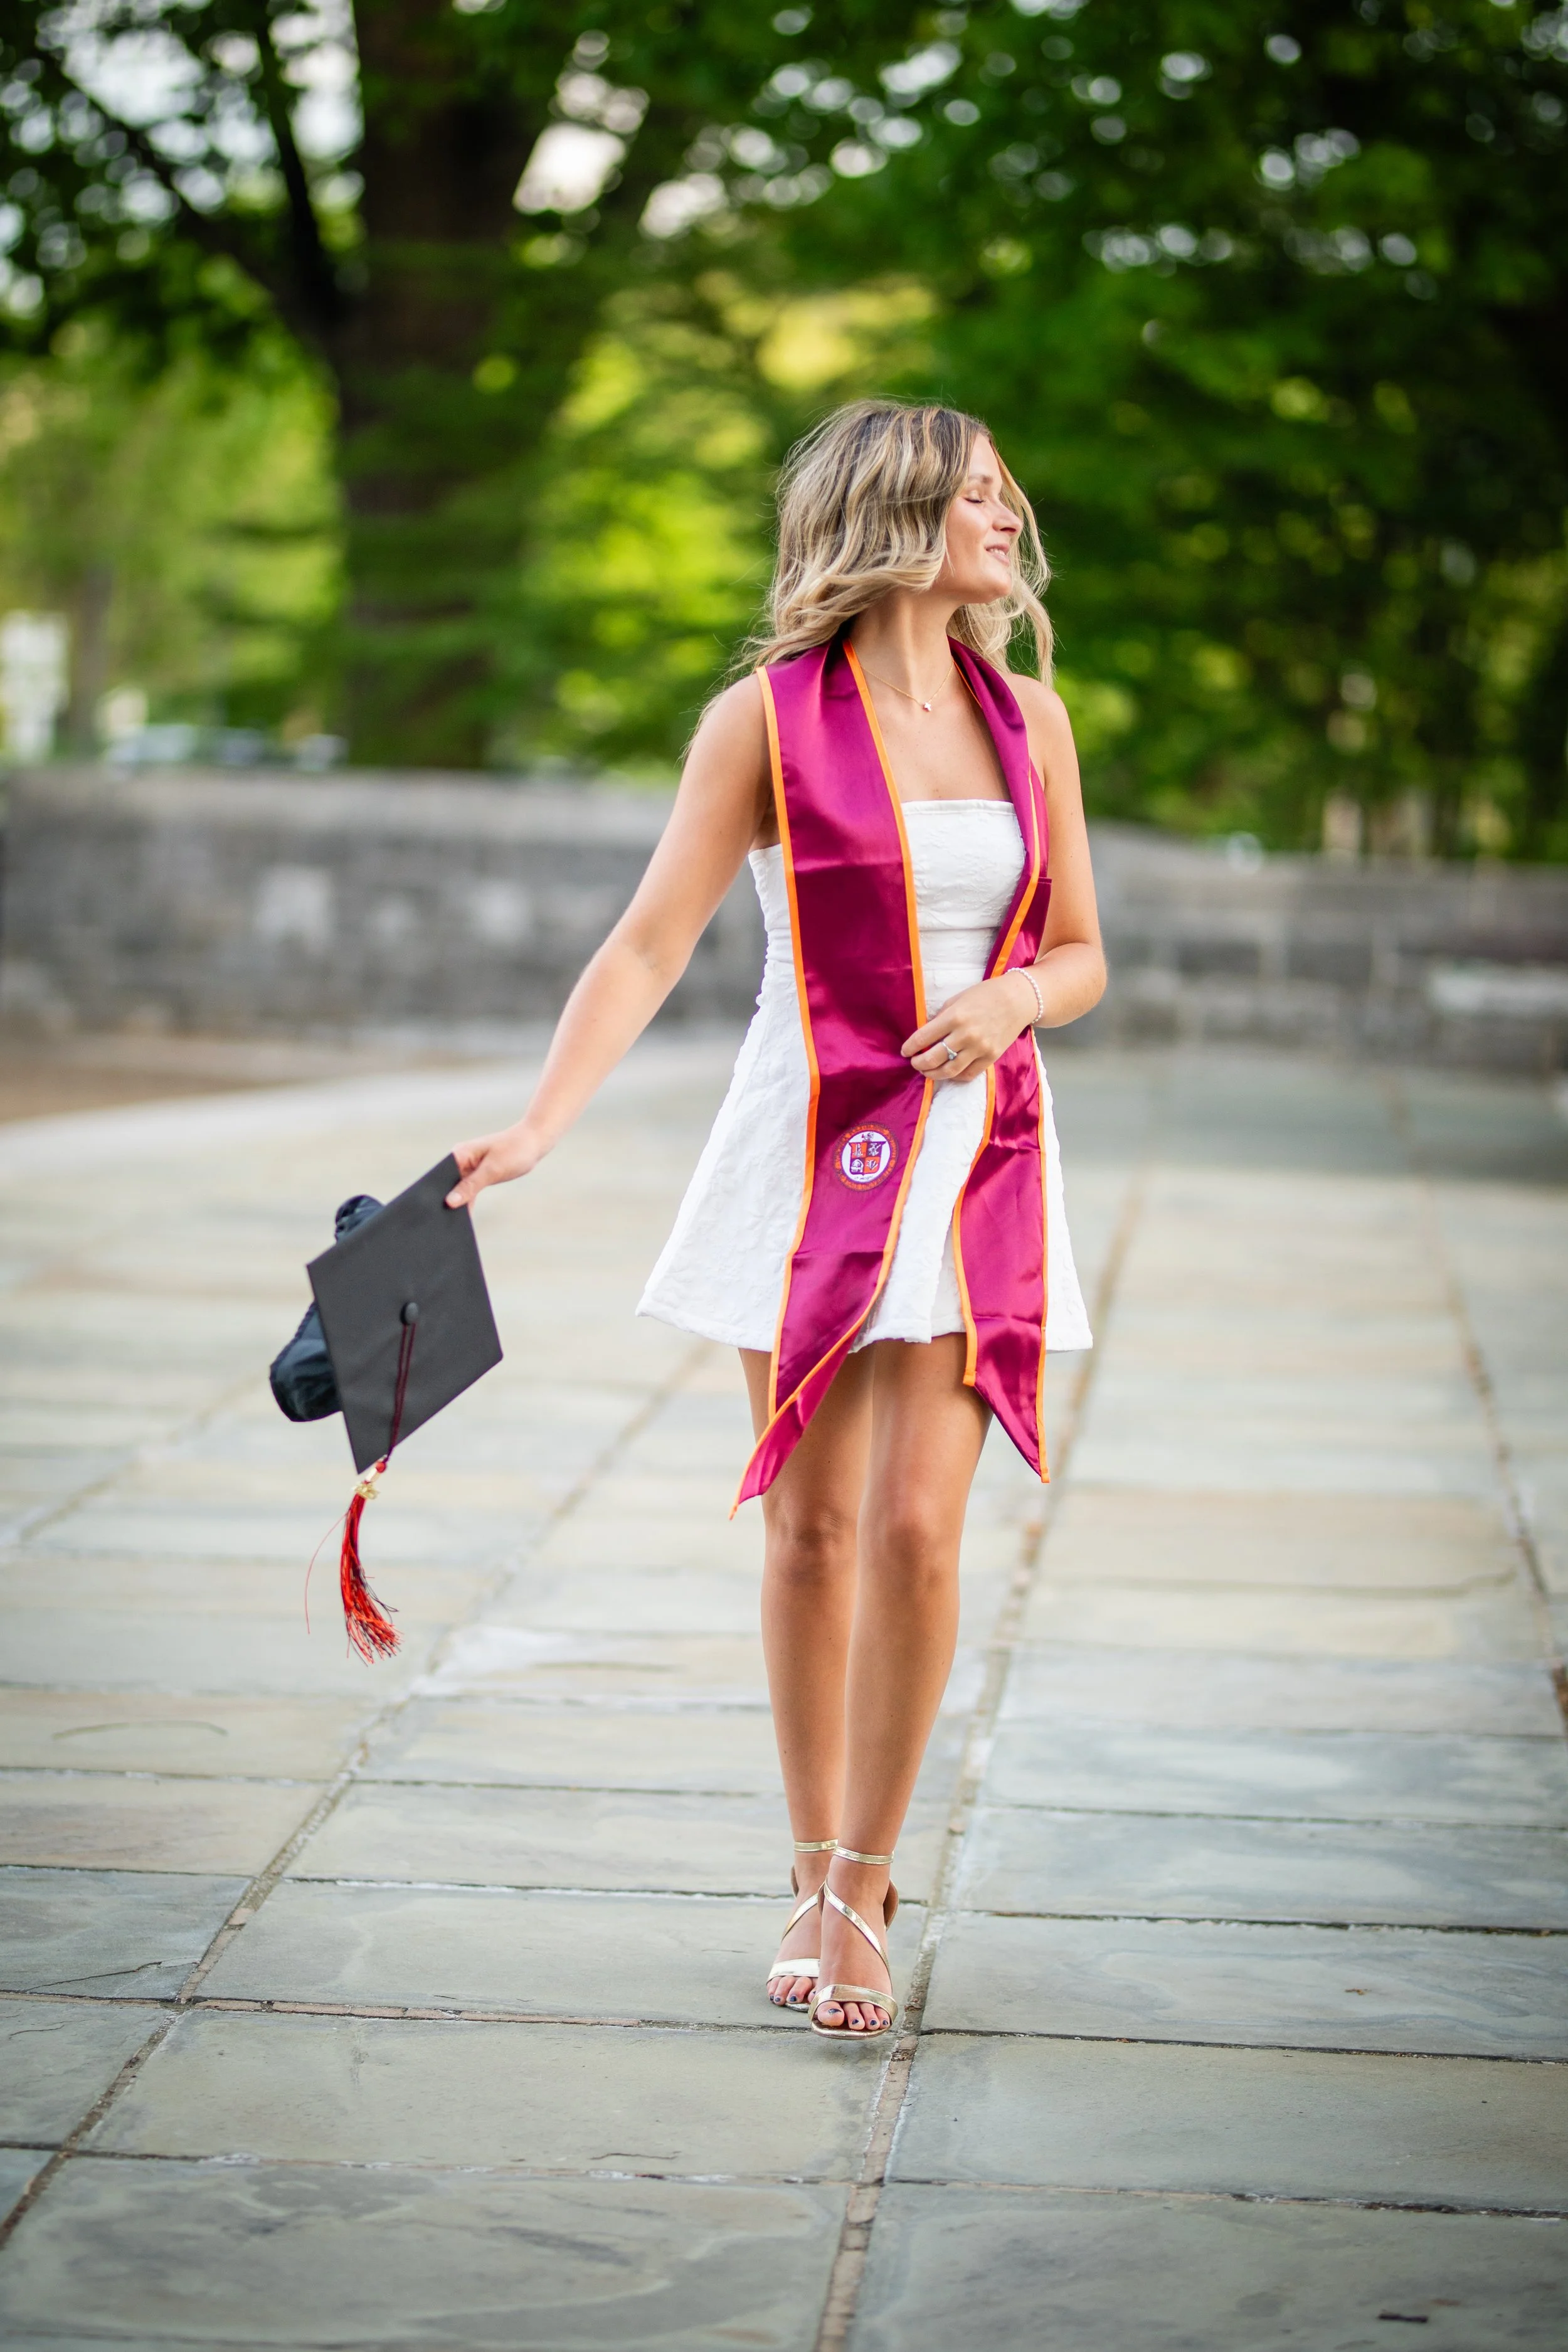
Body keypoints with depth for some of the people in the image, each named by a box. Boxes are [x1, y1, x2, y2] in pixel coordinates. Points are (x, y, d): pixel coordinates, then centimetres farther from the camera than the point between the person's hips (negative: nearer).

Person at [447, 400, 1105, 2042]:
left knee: (916, 1528, -7)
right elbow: (649, 946, -9)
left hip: (977, 1154, 2)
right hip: (812, 1148, -2)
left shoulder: (1030, 718, 8)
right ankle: (817, 1879, 20)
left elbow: (1081, 955, 12)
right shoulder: (769, 717, -4)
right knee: (811, 1529, 5)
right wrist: (536, 1125, -20)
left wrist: (1012, 995, -11)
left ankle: (862, 1883, 7)